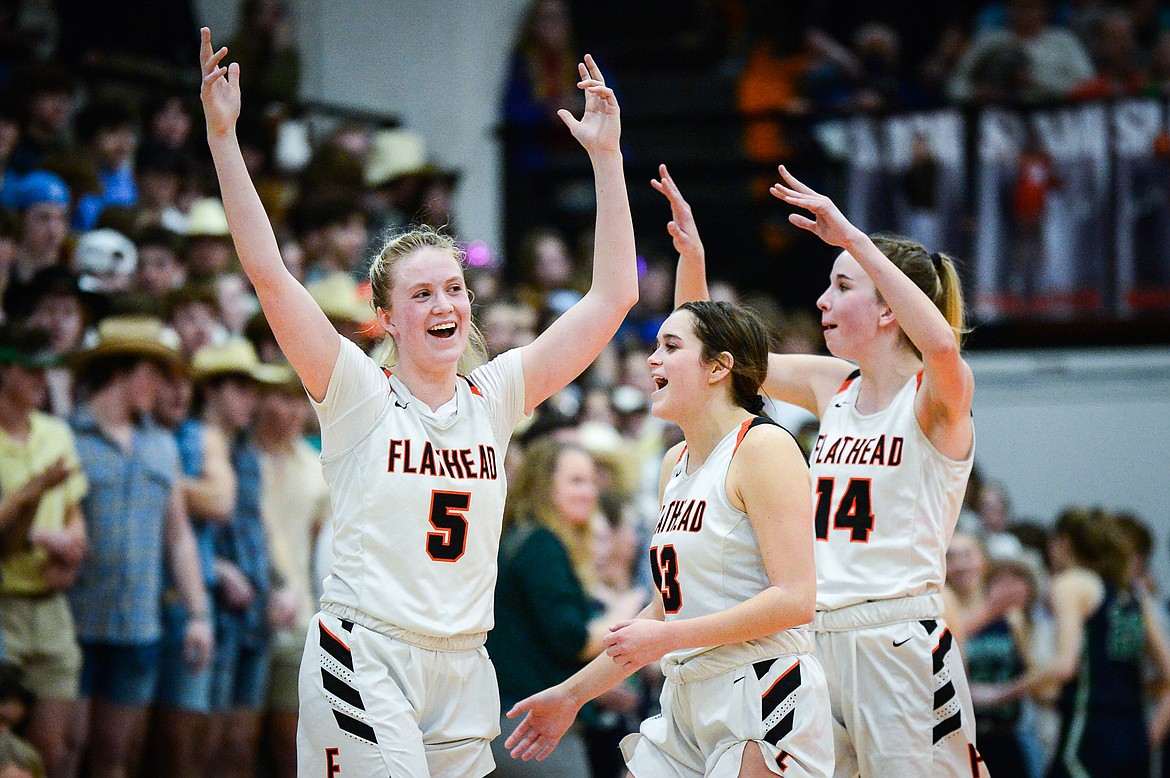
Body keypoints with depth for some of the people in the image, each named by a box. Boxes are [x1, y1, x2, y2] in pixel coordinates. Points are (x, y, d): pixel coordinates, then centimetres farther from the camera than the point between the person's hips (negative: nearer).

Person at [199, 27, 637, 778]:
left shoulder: (493, 398, 8)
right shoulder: (360, 397, -3)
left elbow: (613, 297, 6)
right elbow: (267, 271, -12)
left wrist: (606, 157, 4)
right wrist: (223, 137, -16)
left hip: (461, 668, 5)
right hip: (365, 659, -5)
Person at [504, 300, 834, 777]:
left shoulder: (762, 446, -11)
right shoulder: (675, 463, 15)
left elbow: (795, 599, -18)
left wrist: (667, 638, -16)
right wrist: (572, 694, 21)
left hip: (762, 701, -8)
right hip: (687, 706, 8)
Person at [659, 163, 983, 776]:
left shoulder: (936, 397, -7)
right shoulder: (833, 385, 12)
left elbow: (942, 345, -32)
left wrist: (853, 239, -31)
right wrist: (691, 255, 1)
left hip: (899, 642, -6)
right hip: (818, 640, 6)